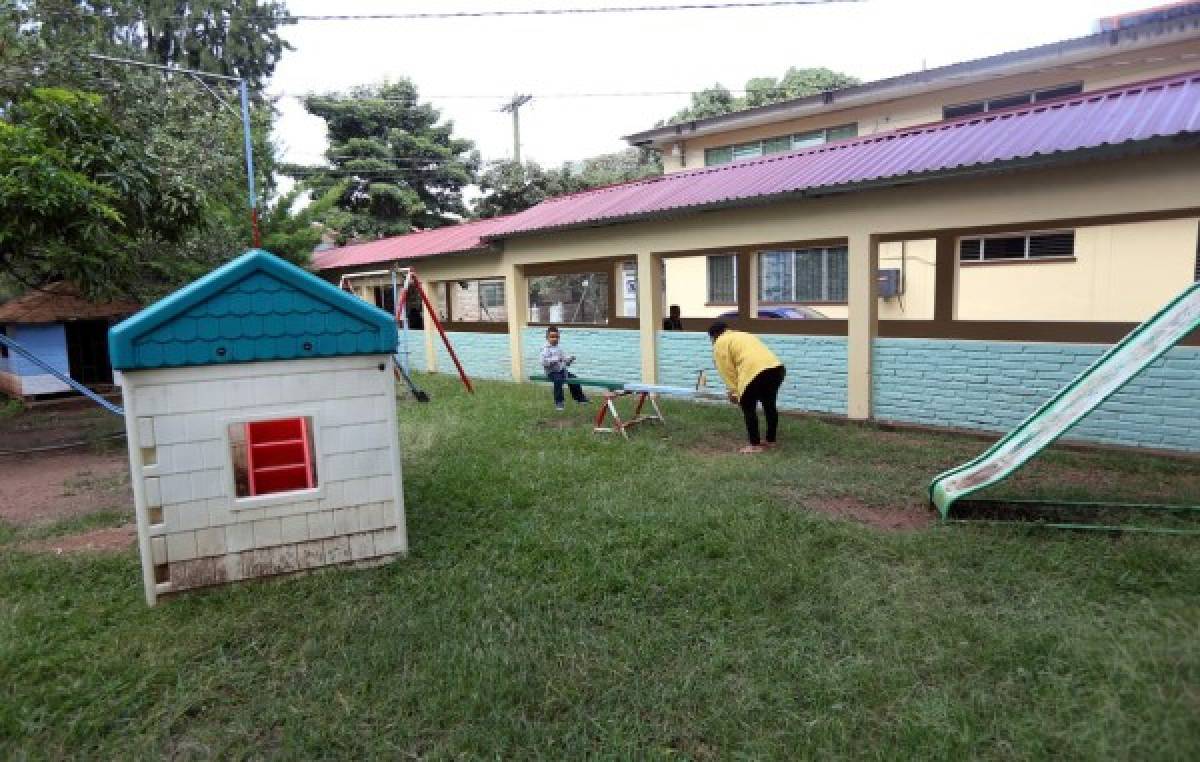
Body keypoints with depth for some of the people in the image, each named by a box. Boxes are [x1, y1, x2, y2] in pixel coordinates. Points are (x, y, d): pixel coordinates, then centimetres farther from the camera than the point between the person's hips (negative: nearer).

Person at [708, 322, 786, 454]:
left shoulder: (720, 344, 11)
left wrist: (734, 391, 8)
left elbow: (728, 371, 3)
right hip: (777, 367, 8)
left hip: (755, 372, -8)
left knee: (748, 409, 6)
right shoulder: (744, 335, 34)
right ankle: (771, 440, 32)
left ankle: (755, 445, 9)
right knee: (769, 405, 21)